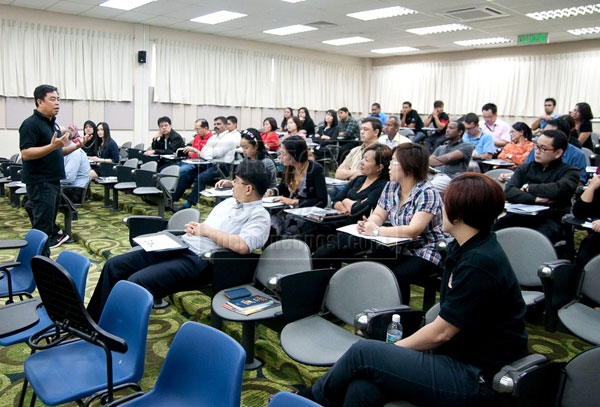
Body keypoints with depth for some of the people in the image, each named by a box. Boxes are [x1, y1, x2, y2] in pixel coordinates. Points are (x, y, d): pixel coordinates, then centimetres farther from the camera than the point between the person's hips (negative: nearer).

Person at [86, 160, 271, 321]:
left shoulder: (259, 216, -7)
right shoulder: (230, 202, 21)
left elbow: (242, 246, -25)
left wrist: (208, 231, -13)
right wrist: (193, 227, 8)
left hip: (199, 260, -9)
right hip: (178, 247, 10)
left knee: (137, 282, -27)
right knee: (113, 265, 5)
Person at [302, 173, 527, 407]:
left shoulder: (480, 264, -23)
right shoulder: (462, 248, 7)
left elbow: (441, 332, -17)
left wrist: (396, 348, -3)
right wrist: (397, 348, 2)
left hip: (476, 378, -8)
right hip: (456, 356, 8)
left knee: (362, 353, -11)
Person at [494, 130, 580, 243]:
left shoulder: (570, 171, 8)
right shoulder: (525, 168, 19)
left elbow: (558, 190, -16)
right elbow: (508, 192, 1)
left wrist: (528, 187, 0)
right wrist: (535, 199, -14)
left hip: (551, 219, -3)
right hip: (520, 216, 3)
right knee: (493, 230, -27)